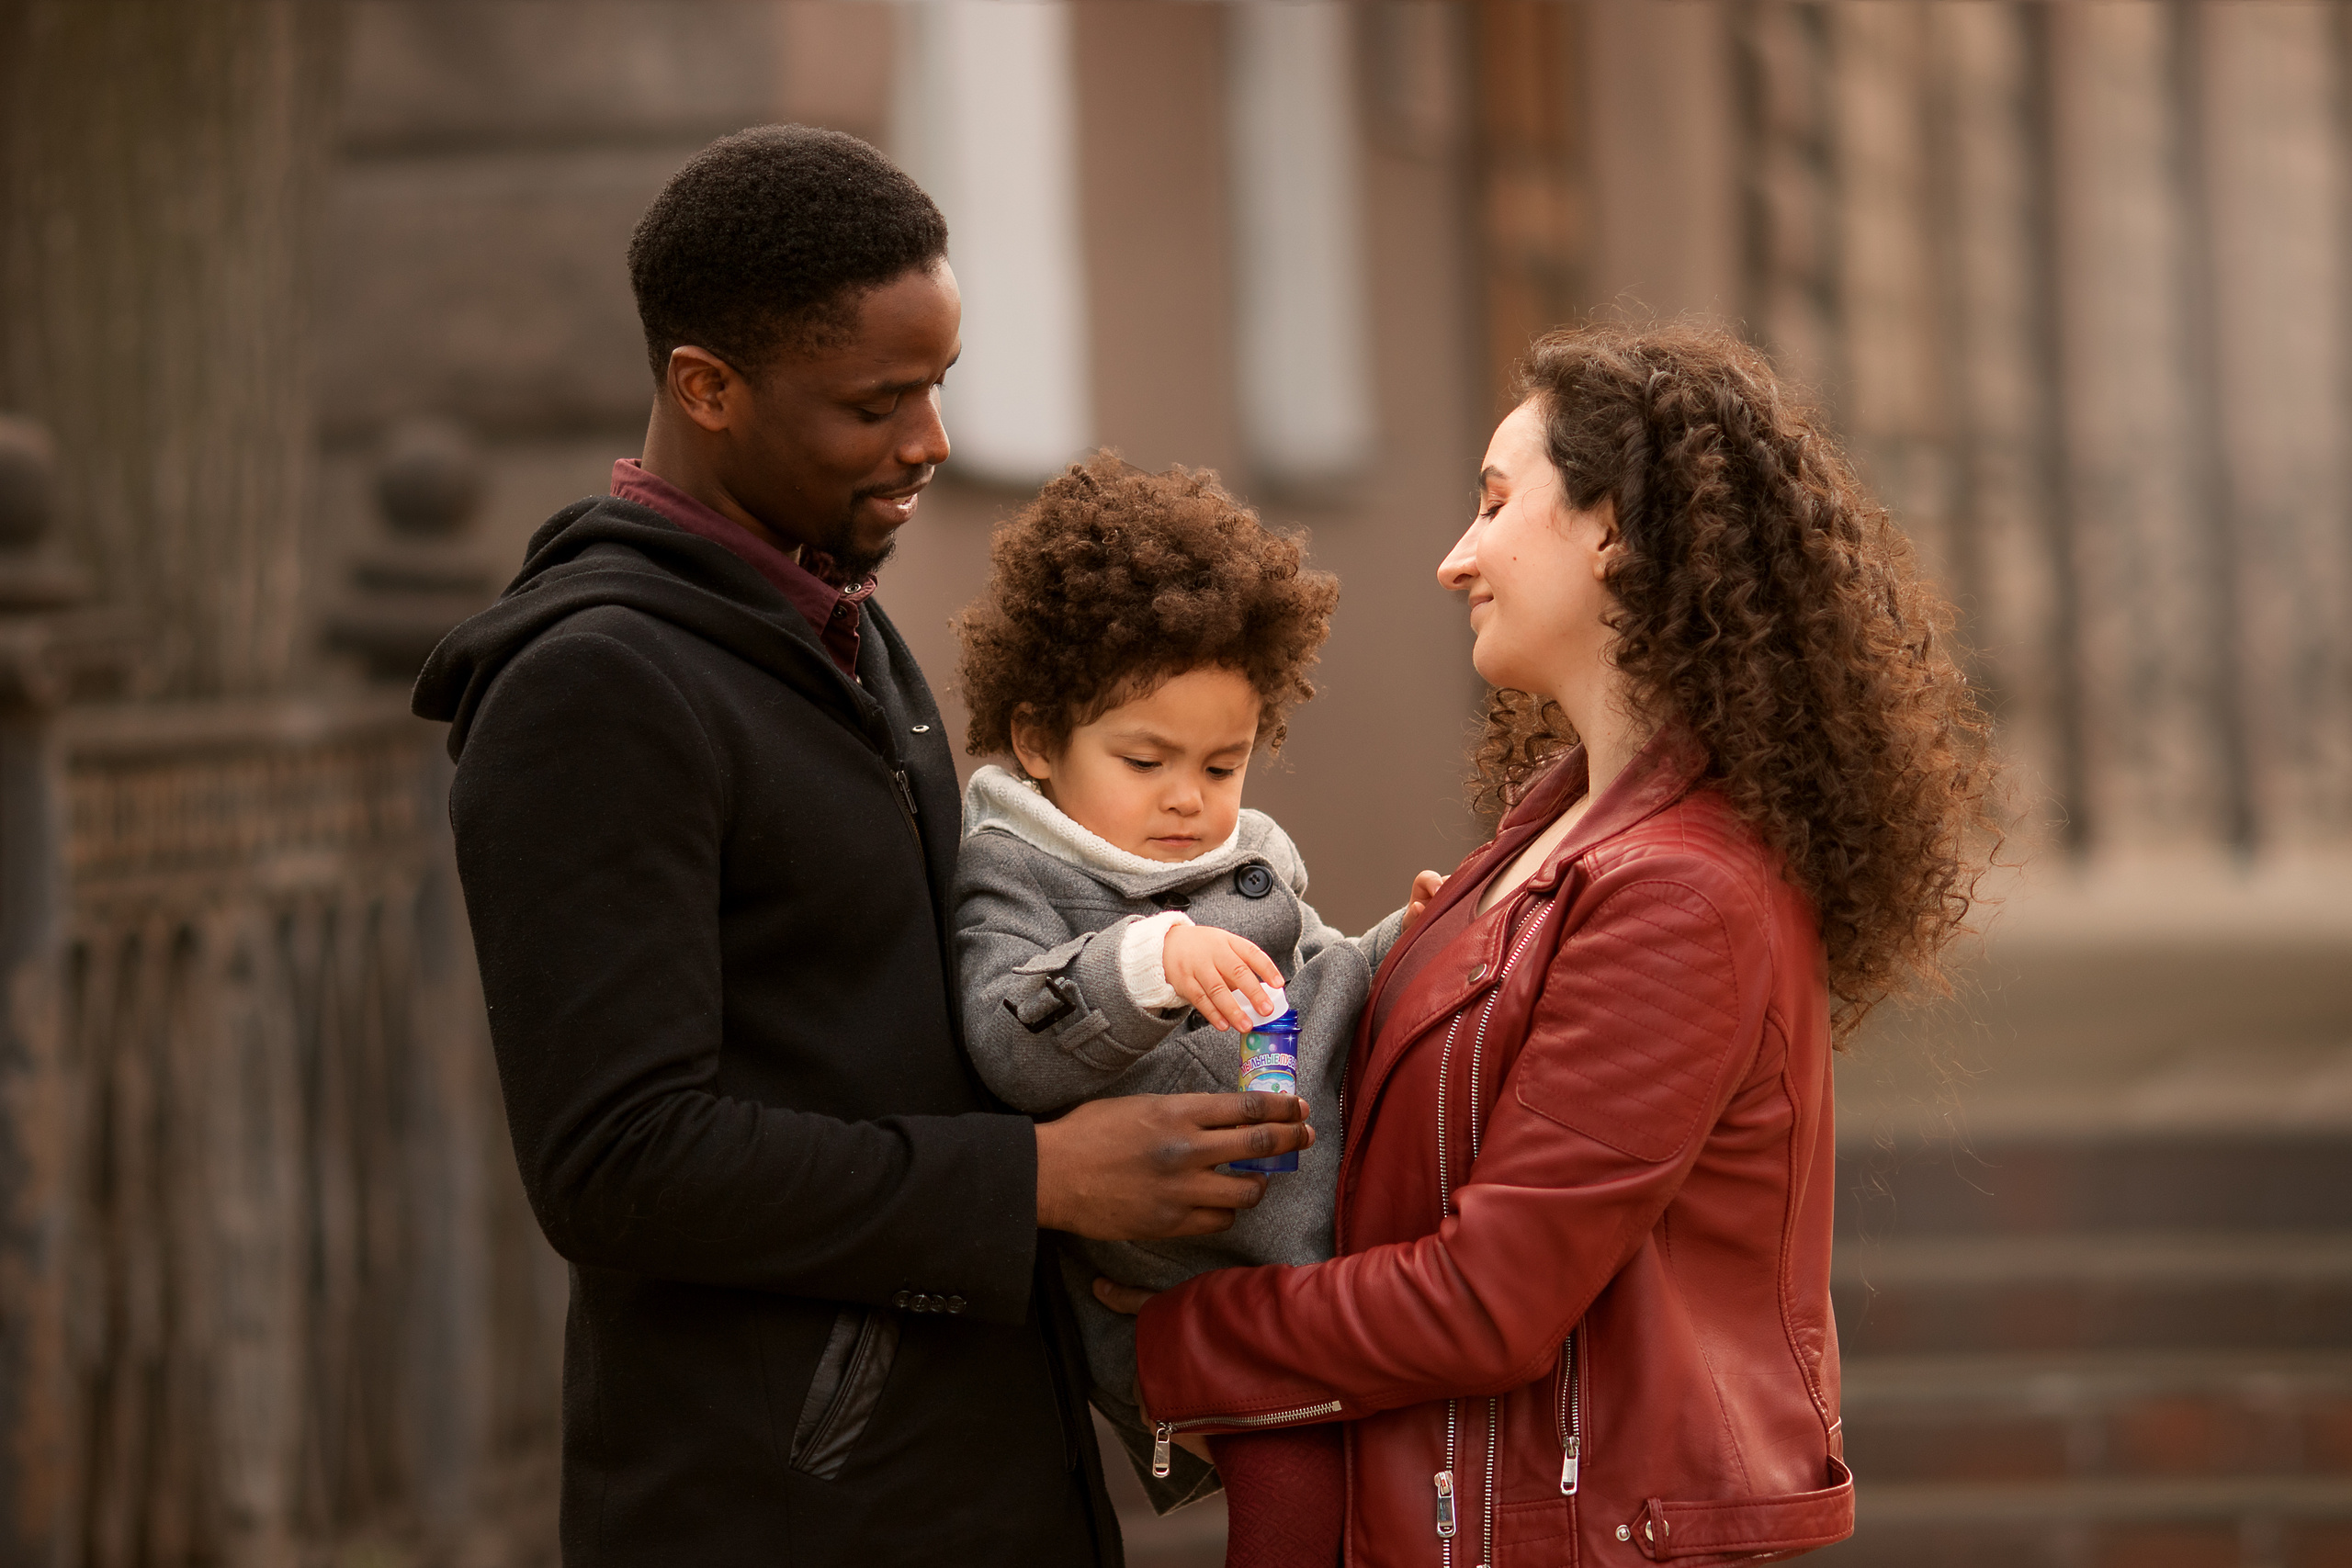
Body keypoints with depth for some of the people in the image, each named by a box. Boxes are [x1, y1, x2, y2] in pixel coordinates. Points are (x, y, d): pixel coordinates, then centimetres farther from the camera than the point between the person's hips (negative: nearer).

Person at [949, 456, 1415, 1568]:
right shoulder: (1017, 880, -3)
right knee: (1290, 1477, -19)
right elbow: (1010, 1044, -21)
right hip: (1190, 1289, -7)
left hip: (1329, 1237, 7)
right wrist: (1149, 961, -36)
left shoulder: (1253, 863, 19)